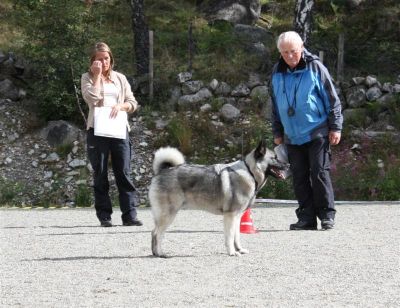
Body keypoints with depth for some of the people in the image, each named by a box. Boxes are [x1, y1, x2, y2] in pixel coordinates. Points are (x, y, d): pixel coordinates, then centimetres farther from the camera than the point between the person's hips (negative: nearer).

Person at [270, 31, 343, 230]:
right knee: (299, 177, 5)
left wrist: (335, 127, -7)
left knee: (319, 173, -7)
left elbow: (332, 99, -4)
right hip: (292, 136, 5)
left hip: (317, 133, -5)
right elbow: (275, 106, 17)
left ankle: (327, 215, 1)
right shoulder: (277, 73, 7)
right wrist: (277, 132, 16)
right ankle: (306, 218, 10)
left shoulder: (315, 67, -6)